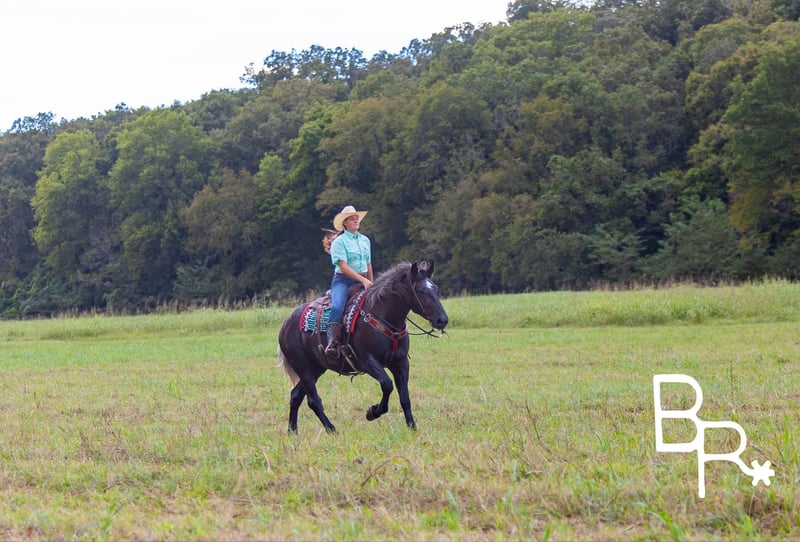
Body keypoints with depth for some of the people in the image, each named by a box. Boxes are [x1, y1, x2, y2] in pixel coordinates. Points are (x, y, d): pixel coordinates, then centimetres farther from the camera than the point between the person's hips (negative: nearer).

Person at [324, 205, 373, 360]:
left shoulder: (365, 240, 16)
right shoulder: (339, 242, -4)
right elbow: (344, 267, -14)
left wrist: (371, 285, 19)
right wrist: (362, 280, -20)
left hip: (363, 281, 6)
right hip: (343, 280, -6)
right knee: (337, 307, -32)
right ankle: (332, 342, -36)